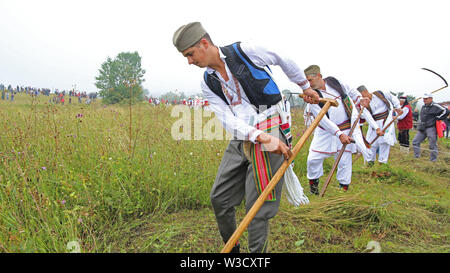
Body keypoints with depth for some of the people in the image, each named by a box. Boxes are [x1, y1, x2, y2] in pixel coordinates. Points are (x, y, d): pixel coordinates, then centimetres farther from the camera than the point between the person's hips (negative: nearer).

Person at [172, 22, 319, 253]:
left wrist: (305, 87, 22)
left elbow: (283, 61, 9)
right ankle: (231, 248, 33)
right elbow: (227, 120, -6)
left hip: (270, 131, -6)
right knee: (219, 198, 11)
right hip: (241, 139, 6)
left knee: (257, 207, -3)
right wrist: (260, 136, -24)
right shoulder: (208, 83, 7)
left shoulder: (245, 52, -8)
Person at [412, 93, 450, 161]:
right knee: (415, 141, 5)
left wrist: (438, 118, -13)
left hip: (431, 128, -7)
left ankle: (433, 160, 10)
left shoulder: (435, 106, -10)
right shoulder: (423, 107, 13)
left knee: (433, 145, 1)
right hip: (422, 129, 8)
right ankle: (416, 157, 14)